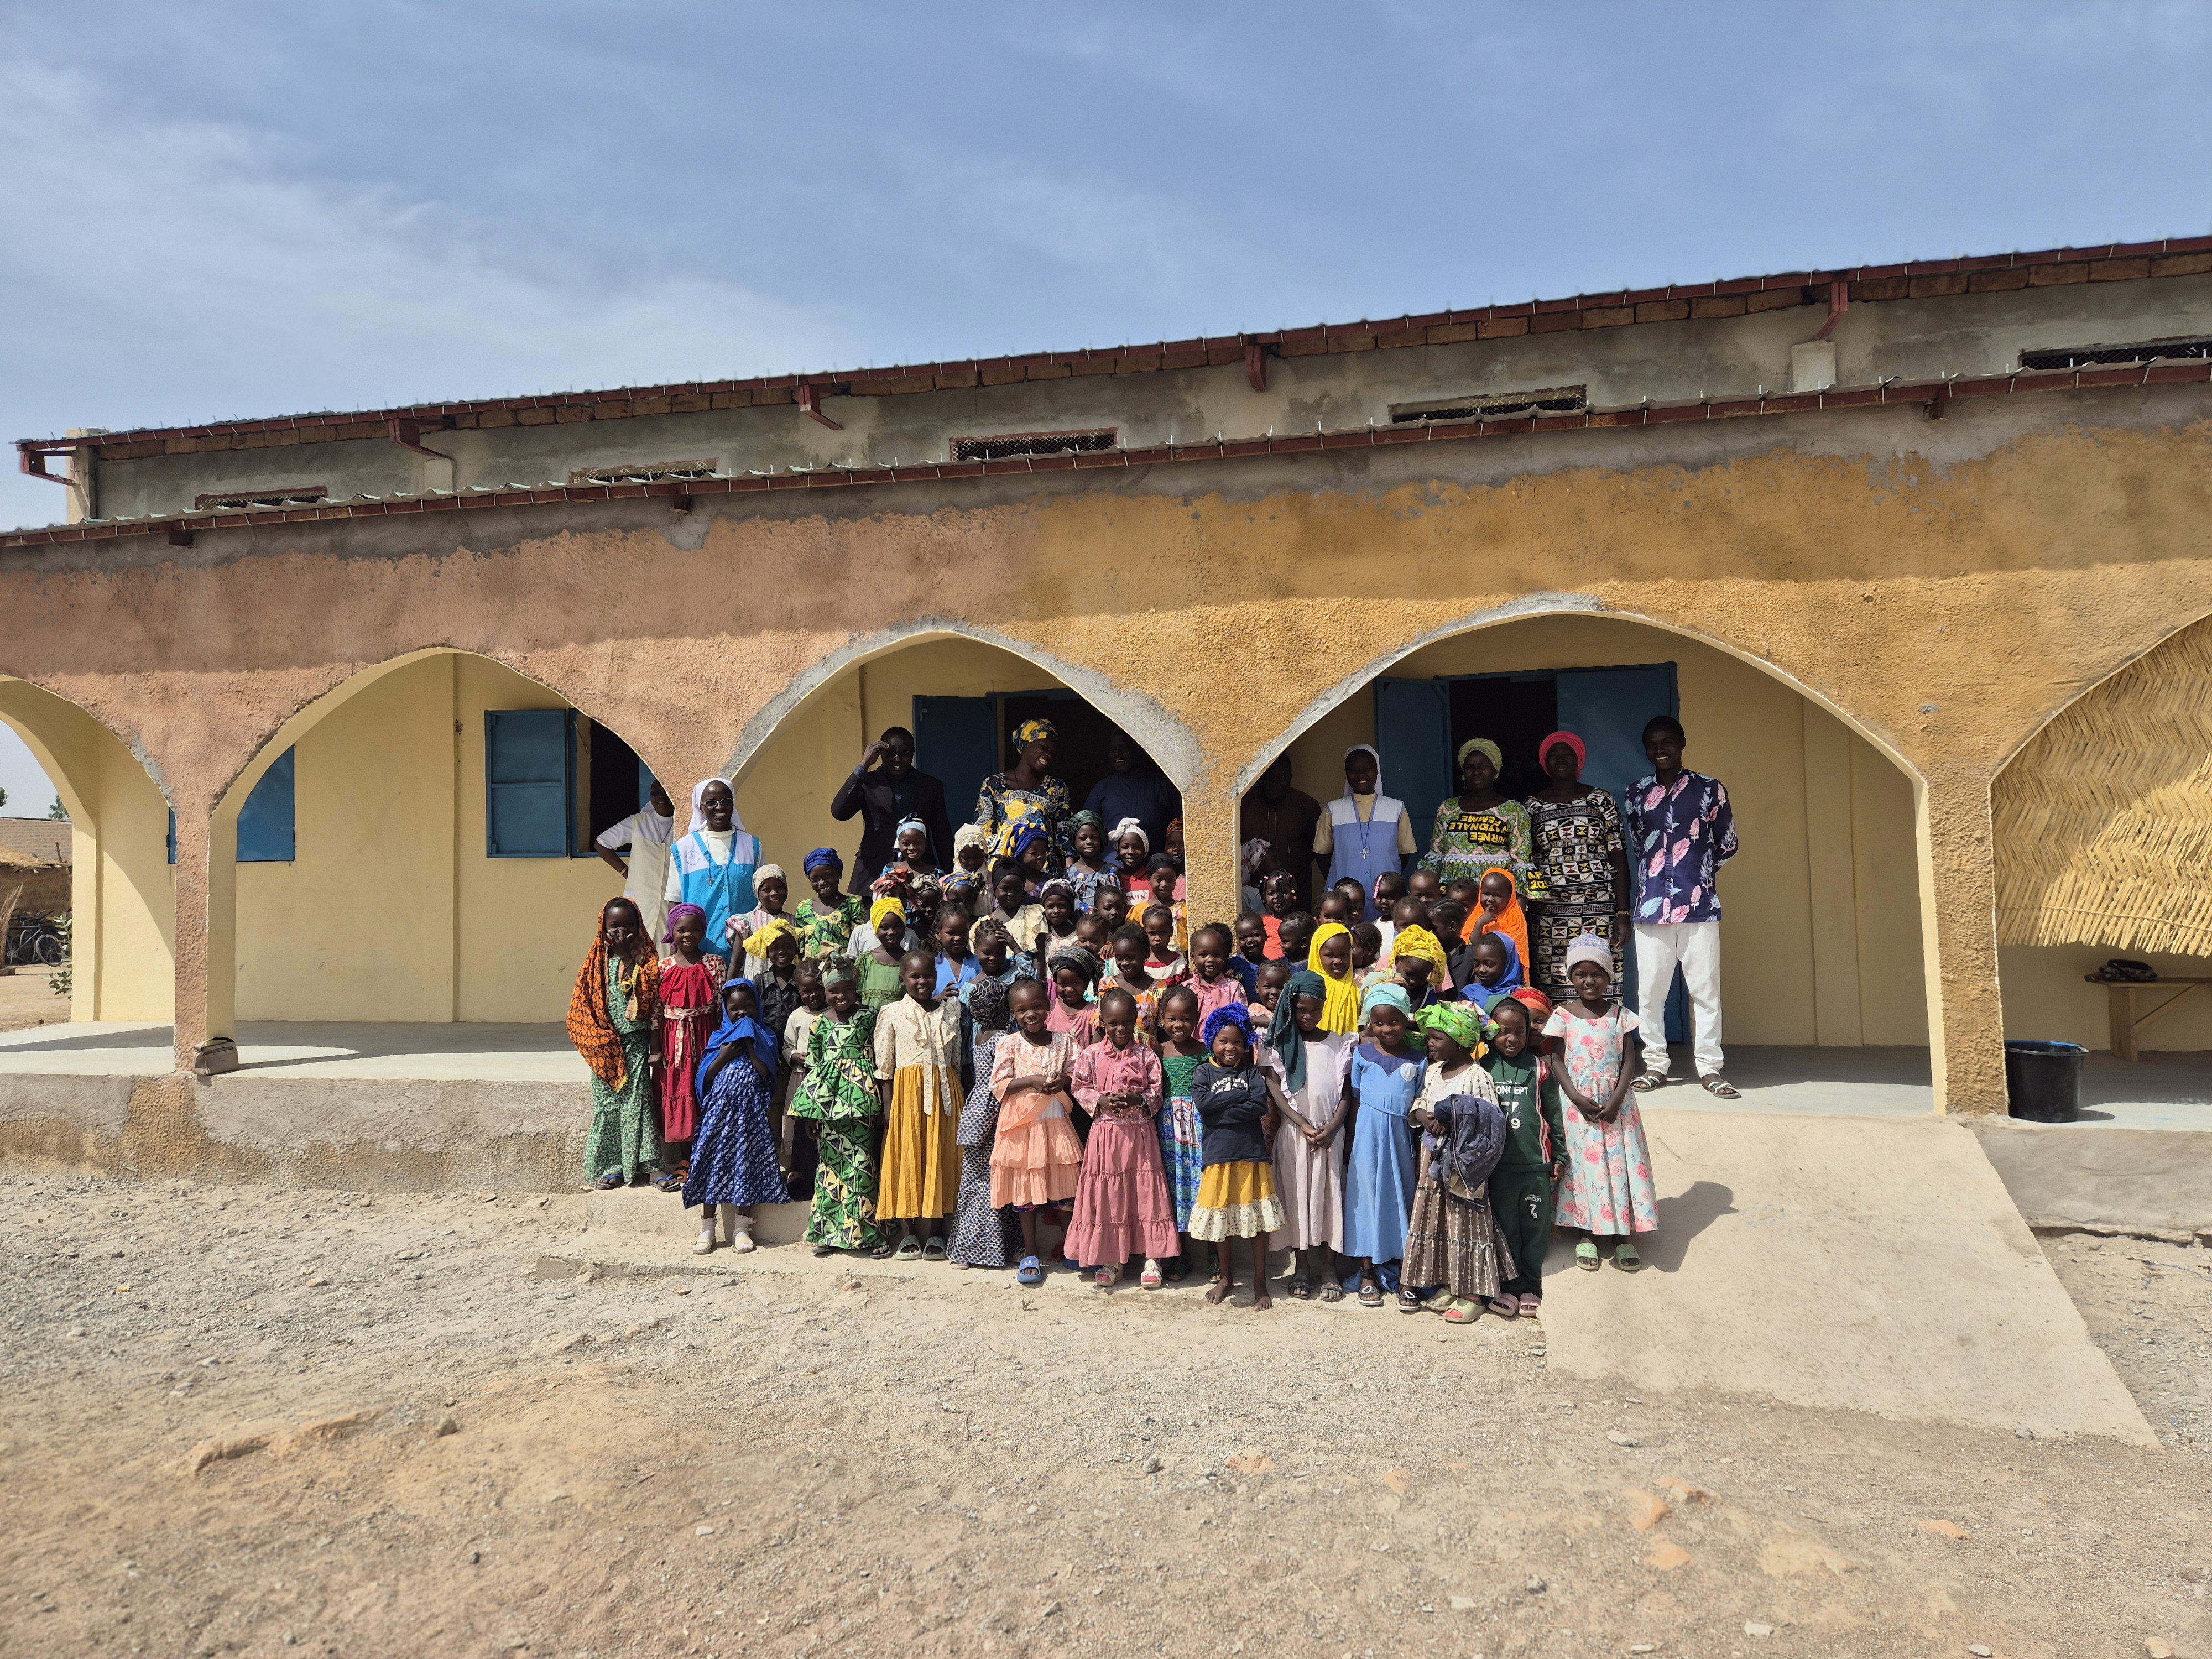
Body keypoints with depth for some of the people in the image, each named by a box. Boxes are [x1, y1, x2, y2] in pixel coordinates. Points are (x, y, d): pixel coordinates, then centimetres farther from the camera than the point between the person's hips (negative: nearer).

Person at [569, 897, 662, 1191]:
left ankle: (635, 1163, 7)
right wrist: (599, 1040, -7)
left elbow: (655, 1007, -5)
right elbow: (586, 1007, 2)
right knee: (607, 1102, 7)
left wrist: (655, 1047, -7)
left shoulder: (647, 964, -4)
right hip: (606, 1047, 2)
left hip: (636, 1042, -2)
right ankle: (611, 1165, 15)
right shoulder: (598, 964, 1)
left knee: (635, 1099, -2)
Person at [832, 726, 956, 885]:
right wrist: (863, 766, -10)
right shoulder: (868, 783, 7)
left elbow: (943, 838, 14)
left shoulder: (931, 786, 13)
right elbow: (839, 812, -9)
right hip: (875, 874, -1)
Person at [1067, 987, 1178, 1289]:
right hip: (1105, 1132, 0)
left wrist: (1138, 1099, -18)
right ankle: (1112, 1260, 18)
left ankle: (1151, 1258, 15)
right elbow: (1079, 1088, 2)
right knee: (1107, 1195, 5)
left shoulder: (1146, 1056, -1)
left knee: (1145, 1191, 3)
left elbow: (1157, 1093, 0)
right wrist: (1102, 1100, -14)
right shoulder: (1091, 1055, -1)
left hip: (1140, 1133, 0)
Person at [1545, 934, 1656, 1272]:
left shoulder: (1620, 1015, 1)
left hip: (1615, 1103, 1)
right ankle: (1587, 1233, 14)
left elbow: (1629, 1060, -1)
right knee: (1583, 1163, 3)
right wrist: (1577, 1098, -14)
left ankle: (1624, 1234, 11)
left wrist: (1616, 1100, -13)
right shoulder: (1563, 1016, -2)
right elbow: (1557, 1060, -3)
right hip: (1577, 1103, -1)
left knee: (1620, 1161, 1)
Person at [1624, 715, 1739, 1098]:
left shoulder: (1709, 789, 5)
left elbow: (1727, 844, 12)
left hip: (1700, 906, -2)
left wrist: (1698, 872, 12)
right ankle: (1655, 1064, 13)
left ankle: (1709, 1067, 7)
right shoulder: (1637, 794, 12)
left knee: (1705, 990, -1)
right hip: (1651, 907, 2)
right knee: (1649, 991, 3)